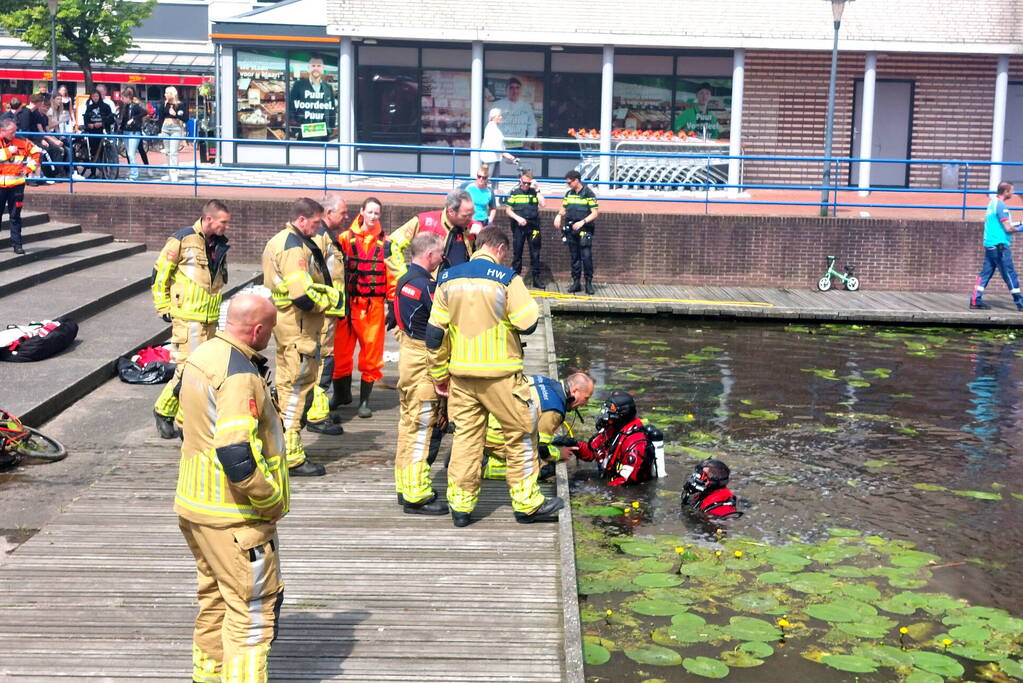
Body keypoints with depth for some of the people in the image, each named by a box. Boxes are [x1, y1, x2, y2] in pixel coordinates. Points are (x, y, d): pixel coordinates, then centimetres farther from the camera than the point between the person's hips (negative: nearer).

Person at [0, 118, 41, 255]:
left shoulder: (21, 143, 3)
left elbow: (37, 152, 13)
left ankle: (16, 243, 10)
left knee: (15, 216, 5)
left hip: (16, 185, 1)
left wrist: (29, 167, 5)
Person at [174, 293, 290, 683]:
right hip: (234, 516, -10)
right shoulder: (239, 375, -24)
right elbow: (235, 455, -32)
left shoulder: (202, 355, 6)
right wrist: (271, 498, -19)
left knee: (215, 597, 23)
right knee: (253, 610, 0)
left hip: (194, 504, 10)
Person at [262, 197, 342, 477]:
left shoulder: (279, 241, 14)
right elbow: (303, 294, -28)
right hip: (298, 328, -11)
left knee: (286, 385, 19)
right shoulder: (295, 248, -19)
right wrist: (330, 298, -12)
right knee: (296, 387, -5)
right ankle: (292, 457, 1)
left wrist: (327, 293, 4)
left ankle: (282, 447, 31)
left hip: (285, 323, 11)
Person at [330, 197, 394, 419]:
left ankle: (365, 400, 14)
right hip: (348, 303, 0)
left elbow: (392, 274, 6)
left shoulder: (386, 242, 4)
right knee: (341, 350, 5)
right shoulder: (346, 238, 2)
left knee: (371, 352, 3)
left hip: (374, 305, 0)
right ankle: (342, 393, 25)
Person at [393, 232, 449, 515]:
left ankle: (406, 486, 27)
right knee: (423, 427, -4)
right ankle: (417, 496, 1)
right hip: (424, 361, -10)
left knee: (410, 424, 17)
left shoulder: (405, 279, 11)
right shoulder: (425, 284, -19)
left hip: (409, 352, 10)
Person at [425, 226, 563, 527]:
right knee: (521, 433, 9)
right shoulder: (506, 278, -10)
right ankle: (527, 502, 14)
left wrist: (439, 375, 14)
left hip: (461, 372, 5)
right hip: (500, 373, -4)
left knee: (465, 434, 12)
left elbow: (434, 333, 6)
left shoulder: (448, 279, 5)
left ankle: (460, 505, 14)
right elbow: (528, 323, -12)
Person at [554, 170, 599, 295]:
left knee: (586, 256, -12)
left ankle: (589, 283, -4)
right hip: (571, 229, 5)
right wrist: (559, 216, -2)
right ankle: (576, 282, 14)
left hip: (584, 229, -5)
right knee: (574, 257, 8)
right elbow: (564, 209, 20)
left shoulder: (588, 194, -5)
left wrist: (583, 222, -20)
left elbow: (595, 213, -8)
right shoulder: (568, 194, 12)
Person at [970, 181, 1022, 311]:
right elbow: (1008, 228, -17)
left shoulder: (992, 203, 13)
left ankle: (975, 300, 4)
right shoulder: (1001, 206, -15)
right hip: (1000, 245, -9)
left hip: (989, 245, 9)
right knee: (1010, 274, -2)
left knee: (986, 272, 8)